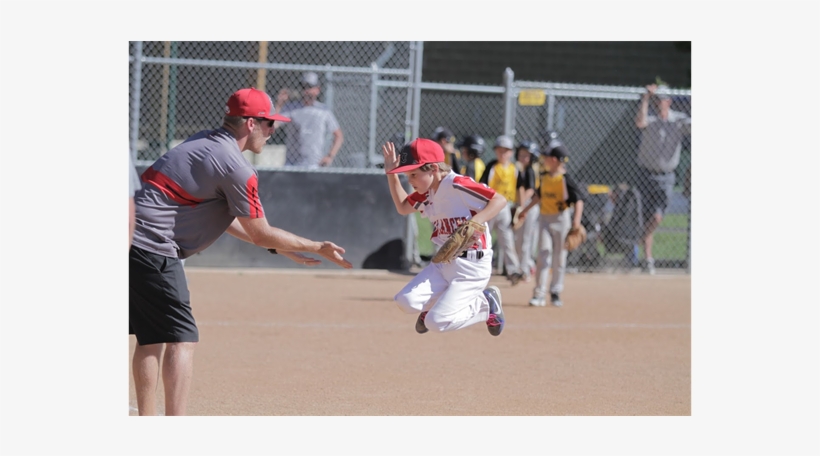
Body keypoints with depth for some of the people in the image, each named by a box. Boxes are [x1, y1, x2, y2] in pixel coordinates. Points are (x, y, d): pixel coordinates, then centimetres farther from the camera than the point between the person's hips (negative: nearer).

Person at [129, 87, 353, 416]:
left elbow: (223, 217, 24)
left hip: (133, 244, 10)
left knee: (151, 338, 15)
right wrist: (319, 249, 5)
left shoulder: (203, 143, 17)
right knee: (181, 339, -7)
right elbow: (260, 233, -5)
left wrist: (279, 246, 25)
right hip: (153, 249, -10)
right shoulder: (236, 168, -12)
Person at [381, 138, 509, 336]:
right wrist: (392, 174, 16)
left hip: (471, 266, -8)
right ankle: (437, 304, 19)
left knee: (435, 322, -16)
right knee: (407, 301, -13)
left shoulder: (457, 185, -16)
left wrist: (475, 222, -33)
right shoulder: (427, 193, 9)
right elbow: (403, 207, 26)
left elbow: (499, 200, -19)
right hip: (442, 262, 8)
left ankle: (485, 304, 9)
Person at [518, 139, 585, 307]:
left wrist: (576, 219, -27)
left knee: (559, 257, 5)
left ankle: (555, 292, 16)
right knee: (544, 253, -4)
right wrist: (526, 210, 26)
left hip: (561, 219, -4)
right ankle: (539, 294, -7)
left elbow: (578, 200, -15)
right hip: (544, 218, 4)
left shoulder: (565, 179, -13)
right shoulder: (544, 176, 5)